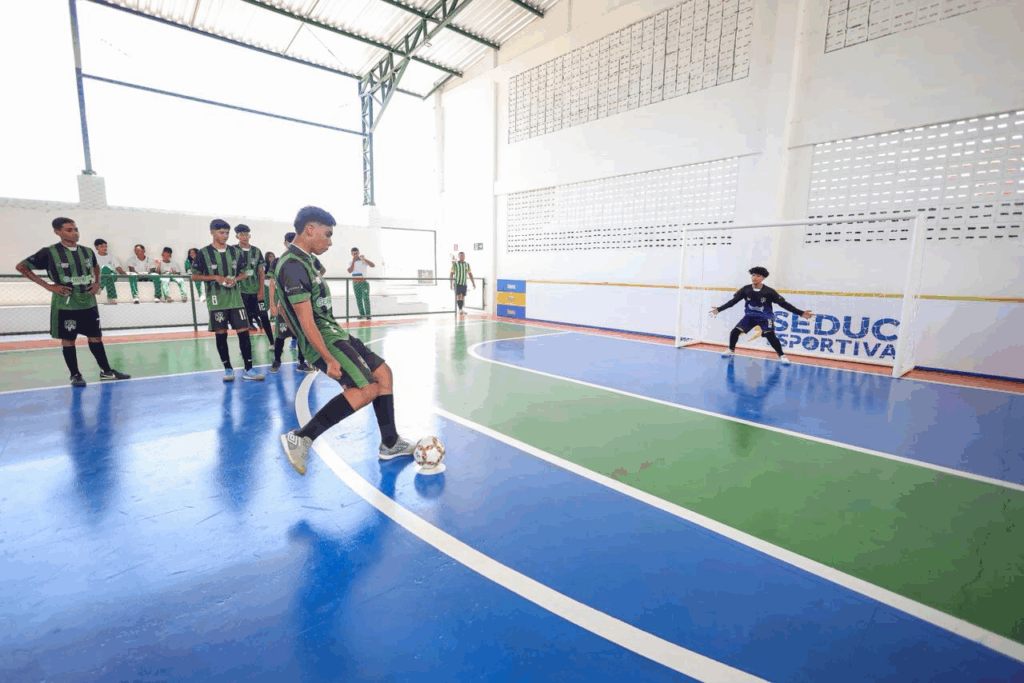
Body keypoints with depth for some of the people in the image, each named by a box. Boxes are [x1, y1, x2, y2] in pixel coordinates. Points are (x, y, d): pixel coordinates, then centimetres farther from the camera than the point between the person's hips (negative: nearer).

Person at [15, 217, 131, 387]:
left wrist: (97, 283, 10)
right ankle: (75, 375, 14)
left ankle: (106, 371, 18)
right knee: (68, 339, 5)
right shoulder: (49, 253, -7)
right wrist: (48, 285, -9)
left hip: (89, 303, 4)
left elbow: (96, 267, 26)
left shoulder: (87, 251, 6)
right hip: (65, 305, -4)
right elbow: (21, 267, -1)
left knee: (95, 337, 9)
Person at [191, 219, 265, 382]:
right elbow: (194, 276, 1)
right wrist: (215, 277, -13)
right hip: (216, 301, -2)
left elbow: (243, 272, 15)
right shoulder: (204, 253, -1)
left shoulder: (235, 251, 7)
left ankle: (248, 369, 2)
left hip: (235, 298, 2)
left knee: (243, 331, -2)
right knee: (221, 334, 3)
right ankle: (228, 369, 15)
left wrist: (235, 279, -5)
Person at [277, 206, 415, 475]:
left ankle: (389, 444, 17)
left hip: (336, 334, 10)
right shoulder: (293, 265, -17)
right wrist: (330, 360, -23)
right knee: (367, 388, -19)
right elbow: (306, 321, -22)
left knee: (383, 372, 10)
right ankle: (301, 439, -10)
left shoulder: (303, 260, 15)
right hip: (325, 341, -10)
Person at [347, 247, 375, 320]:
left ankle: (368, 314, -11)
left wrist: (364, 259, -21)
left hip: (364, 281, -2)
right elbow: (350, 271, -8)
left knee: (366, 298, -12)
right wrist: (353, 261, -14)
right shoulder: (351, 262, 8)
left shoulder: (364, 260, 4)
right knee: (358, 299, 2)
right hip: (355, 282, 3)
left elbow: (372, 265, -10)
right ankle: (362, 314, 8)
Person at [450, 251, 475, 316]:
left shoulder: (467, 264, 8)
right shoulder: (455, 264, -3)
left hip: (464, 284, 4)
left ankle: (460, 310, 15)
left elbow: (470, 275, 10)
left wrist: (473, 283, 3)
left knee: (462, 297, 6)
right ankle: (460, 310, -18)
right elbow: (451, 274, -2)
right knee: (459, 296, -15)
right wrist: (451, 283, -9)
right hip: (457, 283, -4)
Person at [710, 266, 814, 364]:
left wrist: (801, 313, -19)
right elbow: (733, 301, -5)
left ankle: (781, 356, -2)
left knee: (770, 336, -23)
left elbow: (783, 303, -14)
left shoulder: (769, 292, -17)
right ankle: (731, 350, 16)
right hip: (750, 316, 2)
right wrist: (719, 309, -11)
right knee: (734, 332, -11)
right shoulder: (745, 290, -12)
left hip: (765, 317, -2)